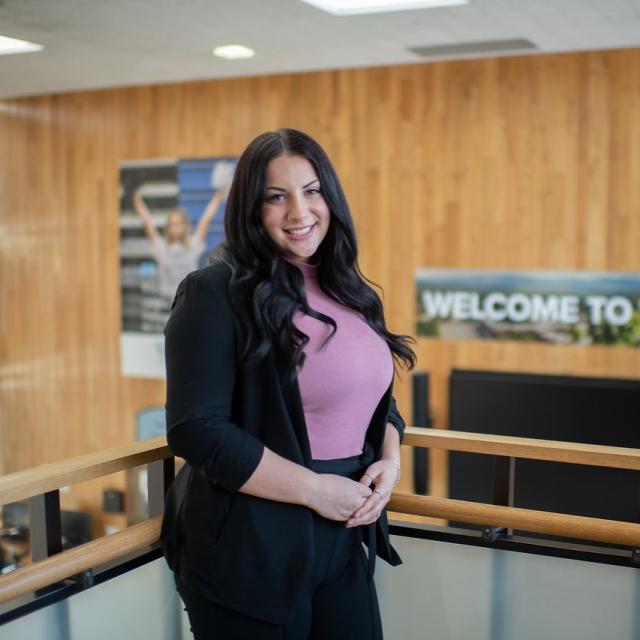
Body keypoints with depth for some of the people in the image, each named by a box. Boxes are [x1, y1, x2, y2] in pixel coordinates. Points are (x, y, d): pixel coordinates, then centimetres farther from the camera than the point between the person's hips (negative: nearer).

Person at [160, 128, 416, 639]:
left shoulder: (348, 292, 9)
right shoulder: (216, 294, -13)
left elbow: (379, 396, 17)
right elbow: (196, 430, -19)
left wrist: (390, 461, -3)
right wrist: (315, 489, -18)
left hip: (344, 539, 7)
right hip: (249, 550, -6)